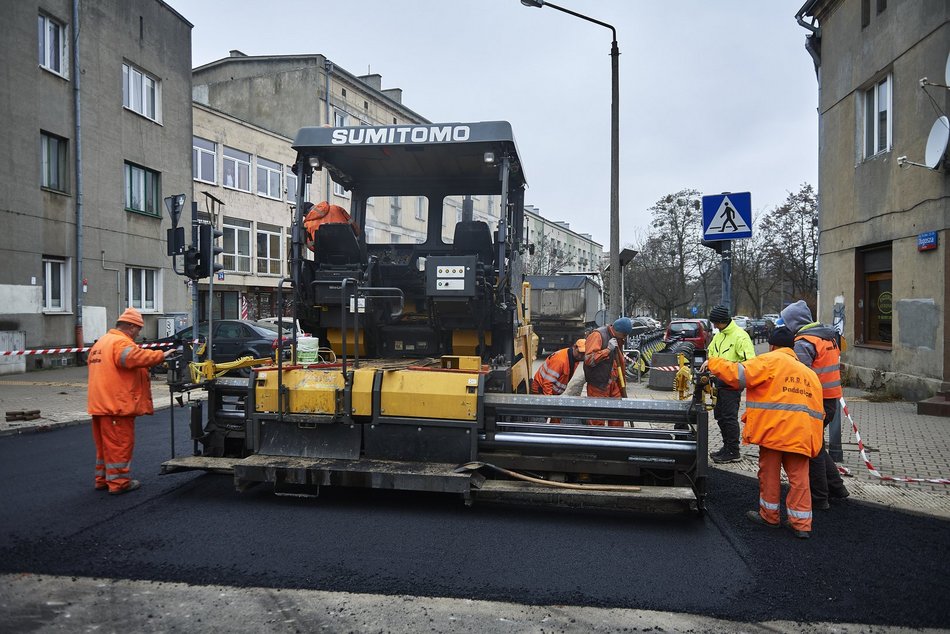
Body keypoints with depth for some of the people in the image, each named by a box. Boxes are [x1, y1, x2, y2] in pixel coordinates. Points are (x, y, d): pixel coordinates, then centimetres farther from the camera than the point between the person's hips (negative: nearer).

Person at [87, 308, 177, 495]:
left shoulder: (101, 342, 19)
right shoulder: (121, 343, -16)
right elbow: (137, 357, -35)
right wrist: (161, 355, -31)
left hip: (99, 404, 10)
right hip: (117, 405, -10)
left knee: (105, 444, 18)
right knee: (120, 444, -1)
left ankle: (103, 479, 27)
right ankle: (119, 482, 5)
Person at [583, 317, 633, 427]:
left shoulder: (617, 339, 13)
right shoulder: (597, 335, -15)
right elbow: (589, 359, -24)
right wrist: (608, 349, -23)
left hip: (613, 384, 8)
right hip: (598, 385, -8)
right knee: (598, 421, -1)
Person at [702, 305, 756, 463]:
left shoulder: (740, 336, -16)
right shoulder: (719, 335, 12)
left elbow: (749, 361, -20)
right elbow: (710, 352, 22)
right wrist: (708, 361, 0)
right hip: (721, 383, 9)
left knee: (729, 417, -6)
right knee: (720, 415, 15)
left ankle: (733, 452, 4)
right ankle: (727, 447, 27)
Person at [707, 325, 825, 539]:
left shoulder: (771, 360, -1)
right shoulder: (810, 372, 21)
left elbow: (738, 374, -13)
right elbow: (817, 410, 20)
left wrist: (713, 363, -1)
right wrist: (814, 441, 23)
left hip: (774, 428, -5)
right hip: (801, 433, 5)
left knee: (769, 473, 9)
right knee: (799, 477, 9)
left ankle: (769, 516, 21)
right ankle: (801, 523, 11)